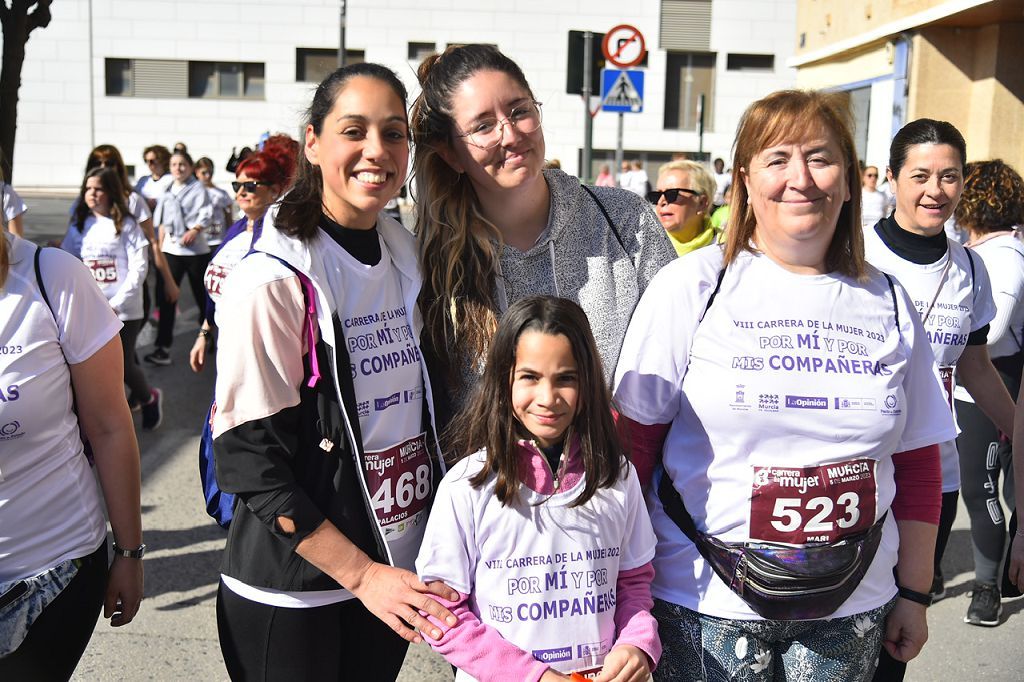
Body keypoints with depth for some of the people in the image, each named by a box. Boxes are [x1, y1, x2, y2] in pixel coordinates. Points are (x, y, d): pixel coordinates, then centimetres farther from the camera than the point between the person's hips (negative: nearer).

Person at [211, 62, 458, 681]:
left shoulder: (407, 256, 2)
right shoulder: (272, 282, -17)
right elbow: (249, 460, -17)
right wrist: (361, 573, -18)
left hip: (398, 567, 6)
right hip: (293, 593, -6)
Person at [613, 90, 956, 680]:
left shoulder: (888, 303, 4)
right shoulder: (692, 287, -7)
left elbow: (917, 460, 10)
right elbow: (633, 439, -6)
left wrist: (914, 593, 12)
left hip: (851, 607, 3)